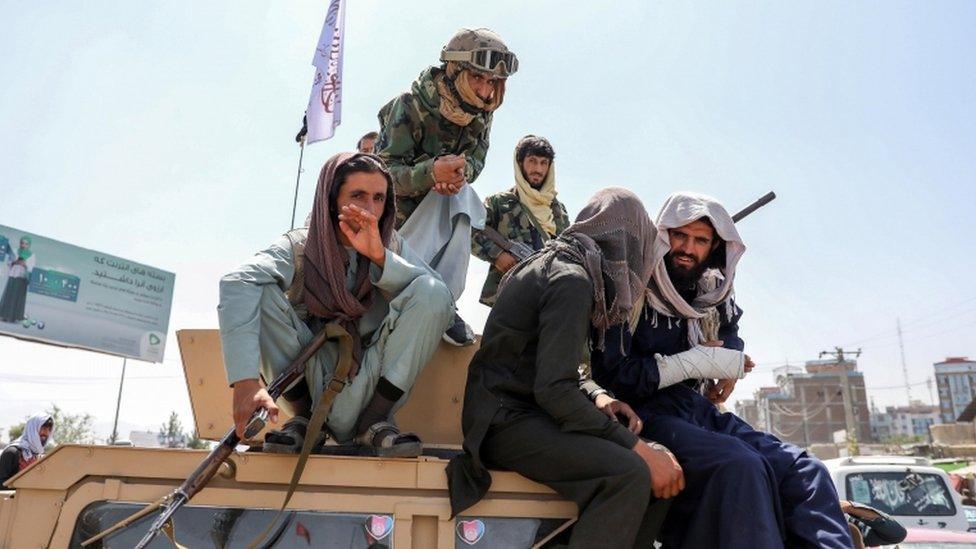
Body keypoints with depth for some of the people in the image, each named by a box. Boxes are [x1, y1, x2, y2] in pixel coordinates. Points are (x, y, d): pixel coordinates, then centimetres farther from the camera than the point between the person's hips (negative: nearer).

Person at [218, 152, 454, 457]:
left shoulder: (392, 246, 3)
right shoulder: (299, 247, -6)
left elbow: (436, 296, -15)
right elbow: (237, 284, -27)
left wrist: (380, 256, -27)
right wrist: (246, 381, -42)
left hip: (368, 383, 1)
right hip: (310, 382, -1)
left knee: (431, 292, -18)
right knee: (260, 294, -20)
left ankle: (375, 420, -10)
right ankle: (304, 416, -6)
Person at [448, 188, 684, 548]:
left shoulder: (552, 264, 15)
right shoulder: (571, 279, -15)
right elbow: (554, 389, -23)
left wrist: (597, 396, 3)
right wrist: (637, 447, -19)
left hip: (513, 413, 10)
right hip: (507, 420, -10)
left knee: (658, 461, 2)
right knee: (631, 472, -27)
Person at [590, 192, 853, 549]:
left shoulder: (712, 295, 12)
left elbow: (729, 330, 36)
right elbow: (610, 375, -15)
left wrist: (729, 364, 10)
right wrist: (697, 362, -13)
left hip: (698, 412, 7)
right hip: (645, 414, -7)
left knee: (804, 471, -11)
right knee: (740, 465, -31)